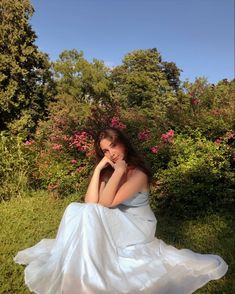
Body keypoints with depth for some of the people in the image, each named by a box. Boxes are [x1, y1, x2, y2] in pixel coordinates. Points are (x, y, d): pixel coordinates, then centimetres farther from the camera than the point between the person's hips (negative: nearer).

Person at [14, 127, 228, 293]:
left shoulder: (138, 174, -21)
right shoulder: (107, 172, -1)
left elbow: (106, 203, -28)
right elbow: (90, 203, -15)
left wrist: (119, 171, -27)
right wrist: (98, 169, -18)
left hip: (137, 228, -6)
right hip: (118, 226, 6)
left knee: (90, 215, -27)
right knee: (75, 210, -15)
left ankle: (87, 273, -14)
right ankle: (70, 263, -4)